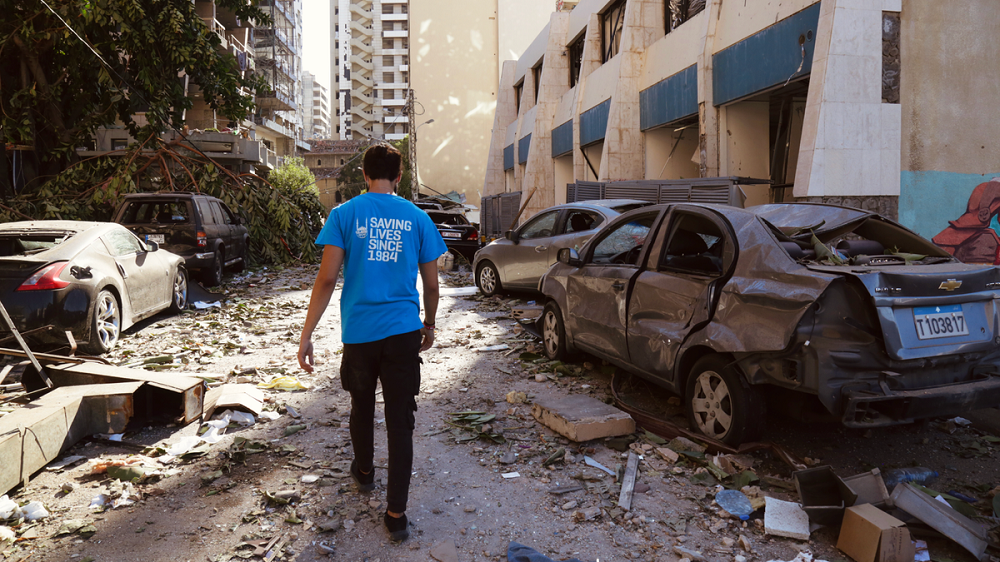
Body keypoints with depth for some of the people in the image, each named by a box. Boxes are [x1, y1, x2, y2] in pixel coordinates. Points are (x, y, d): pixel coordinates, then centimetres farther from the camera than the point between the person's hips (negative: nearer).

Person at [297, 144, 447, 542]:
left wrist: (307, 335, -5)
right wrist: (429, 326, 22)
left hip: (359, 333, 0)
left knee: (362, 407, 23)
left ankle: (364, 472, 45)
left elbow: (327, 278, -9)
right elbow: (431, 285, 7)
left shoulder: (345, 214, -1)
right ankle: (396, 514, 4)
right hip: (404, 333, 0)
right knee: (400, 422, 3)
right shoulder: (418, 219, 4)